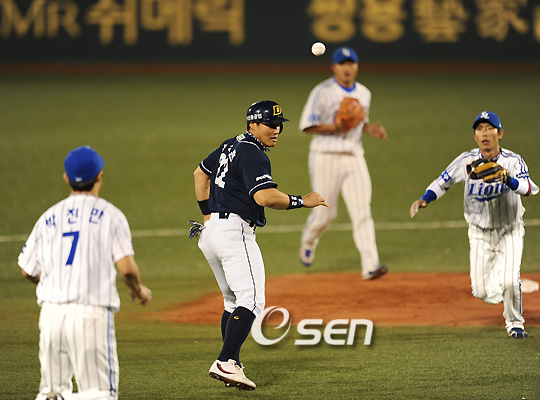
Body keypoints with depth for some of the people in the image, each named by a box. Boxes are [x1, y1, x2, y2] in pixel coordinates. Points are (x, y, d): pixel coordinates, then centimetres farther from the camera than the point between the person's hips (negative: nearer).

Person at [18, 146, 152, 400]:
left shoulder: (49, 217, 13)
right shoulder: (110, 215, 2)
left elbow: (27, 270, 16)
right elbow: (127, 268, -6)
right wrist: (139, 290, 15)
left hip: (51, 312, 4)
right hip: (91, 312, -4)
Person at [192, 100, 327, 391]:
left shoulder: (231, 146, 18)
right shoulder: (252, 154, -12)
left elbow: (201, 172, 31)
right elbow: (265, 197, -24)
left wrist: (207, 213, 29)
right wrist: (302, 202, -13)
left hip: (212, 230, 11)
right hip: (234, 232, -11)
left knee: (234, 302, 17)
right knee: (251, 299, -18)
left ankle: (230, 366, 15)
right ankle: (225, 363, -31)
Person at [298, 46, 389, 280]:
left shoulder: (363, 93, 12)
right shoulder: (323, 92, -6)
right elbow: (307, 126, -7)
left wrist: (371, 129, 5)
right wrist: (333, 127, -22)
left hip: (354, 158, 4)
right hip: (326, 157, -4)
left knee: (362, 212, -9)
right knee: (325, 212, 2)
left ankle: (370, 265, -15)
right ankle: (308, 241, 36)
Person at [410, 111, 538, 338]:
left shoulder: (513, 161, -19)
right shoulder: (466, 161, -13)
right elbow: (443, 183, -3)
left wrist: (509, 180, -56)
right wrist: (424, 200, -21)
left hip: (509, 232, -2)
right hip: (480, 234, 2)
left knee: (510, 281, -19)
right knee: (482, 292, -1)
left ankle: (514, 323, 10)